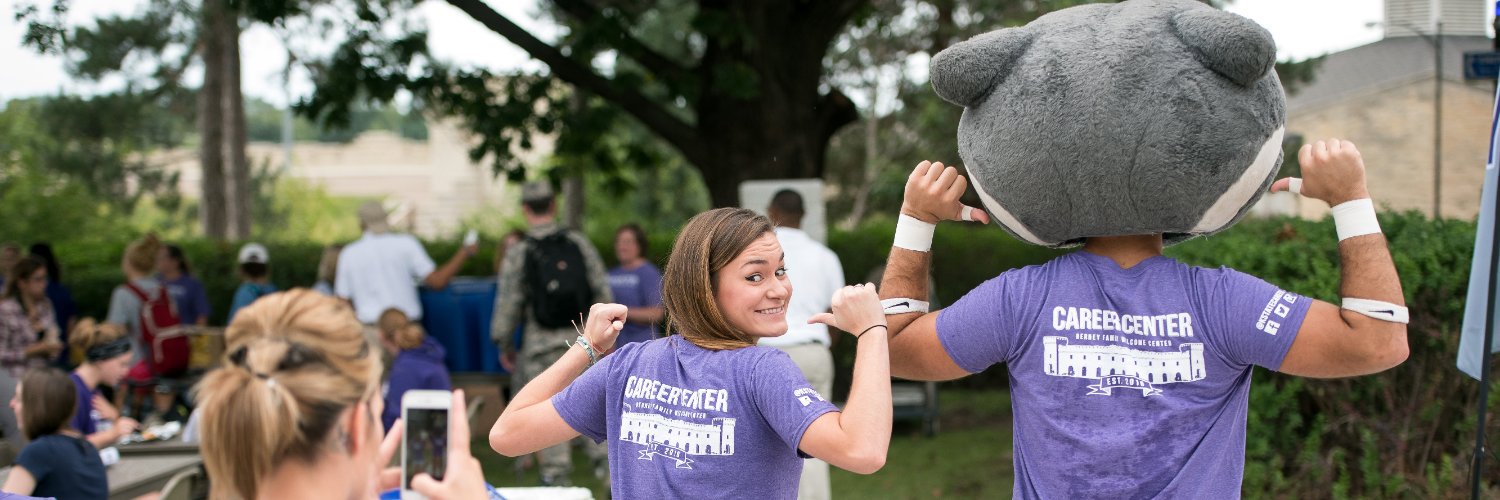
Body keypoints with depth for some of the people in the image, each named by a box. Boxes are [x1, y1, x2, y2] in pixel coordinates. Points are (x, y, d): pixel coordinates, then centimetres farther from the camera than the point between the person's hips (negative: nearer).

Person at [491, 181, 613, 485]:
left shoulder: (518, 254, -8)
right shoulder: (579, 243, -1)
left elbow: (508, 303, -6)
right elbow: (602, 291, 1)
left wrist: (503, 343, 7)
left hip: (541, 341, -2)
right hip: (581, 336, 2)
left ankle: (556, 472, 7)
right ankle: (602, 455, 9)